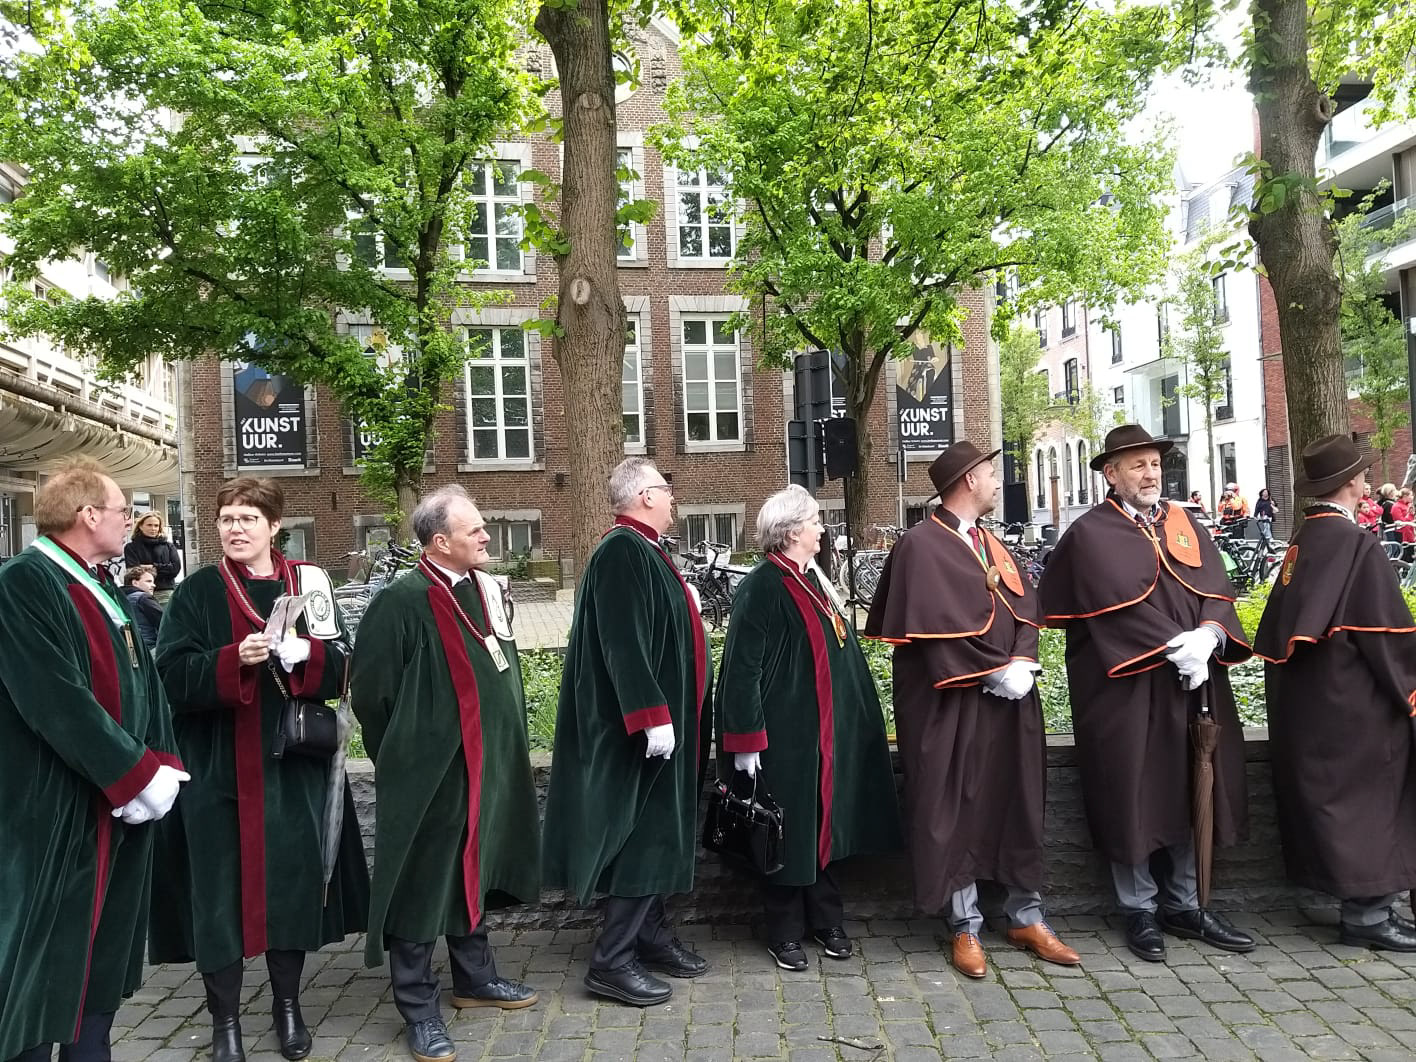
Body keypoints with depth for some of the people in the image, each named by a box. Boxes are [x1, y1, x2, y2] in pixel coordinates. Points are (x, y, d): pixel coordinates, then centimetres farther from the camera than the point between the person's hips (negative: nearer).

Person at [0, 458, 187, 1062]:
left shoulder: (102, 591, 13)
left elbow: (142, 686, 10)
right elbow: (58, 701, -23)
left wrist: (162, 766, -4)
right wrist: (141, 775, -19)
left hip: (122, 802, 8)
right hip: (53, 811, -8)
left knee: (104, 955, 16)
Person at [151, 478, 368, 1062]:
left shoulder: (307, 581, 4)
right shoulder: (198, 591, 0)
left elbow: (339, 666, 1)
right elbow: (174, 674, -9)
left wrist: (301, 651, -19)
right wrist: (235, 658, -24)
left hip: (293, 764, 2)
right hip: (218, 767, -1)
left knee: (292, 879, 9)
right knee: (220, 887, 3)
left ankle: (287, 1003, 29)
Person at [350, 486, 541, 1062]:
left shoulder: (485, 589, 6)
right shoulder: (401, 603, -17)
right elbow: (371, 692, -12)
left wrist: (507, 748, 14)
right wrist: (400, 757, -4)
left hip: (487, 764, 8)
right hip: (427, 771, -8)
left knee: (472, 873, 21)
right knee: (422, 886, 4)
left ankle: (474, 977, 38)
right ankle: (419, 1010, 19)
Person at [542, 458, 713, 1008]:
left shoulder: (641, 550, 15)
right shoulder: (623, 551, -18)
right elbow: (624, 643, -25)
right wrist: (654, 716, -27)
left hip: (662, 716, 11)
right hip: (645, 724, -11)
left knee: (659, 831, 16)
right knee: (645, 834, -5)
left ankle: (650, 934, 28)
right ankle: (611, 960, 4)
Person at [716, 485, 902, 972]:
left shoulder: (813, 580, 11)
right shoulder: (761, 587, -15)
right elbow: (744, 667, -19)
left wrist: (852, 720, 19)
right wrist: (747, 740, -21)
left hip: (824, 730, 8)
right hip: (784, 731, -8)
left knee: (825, 824, 15)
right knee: (788, 830, 4)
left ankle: (826, 920, 29)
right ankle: (785, 933, 19)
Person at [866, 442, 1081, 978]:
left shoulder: (994, 545, 16)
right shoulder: (922, 544, -10)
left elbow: (1025, 610, 8)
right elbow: (939, 625, -19)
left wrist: (1023, 665, -9)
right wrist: (998, 670, -16)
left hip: (1010, 700, 7)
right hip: (952, 705, -7)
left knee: (1018, 806, 13)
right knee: (955, 810, 3)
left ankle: (1027, 918, 27)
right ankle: (966, 927, 17)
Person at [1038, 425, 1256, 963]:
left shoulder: (1183, 524, 13)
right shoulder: (1092, 533, -6)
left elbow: (1217, 590, 4)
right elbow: (1119, 603, -16)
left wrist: (1208, 635, -15)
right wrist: (1177, 647, -18)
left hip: (1191, 685, 6)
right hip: (1126, 688, -6)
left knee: (1187, 792, 12)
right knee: (1132, 795, 3)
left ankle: (1183, 905, 27)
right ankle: (1140, 910, 18)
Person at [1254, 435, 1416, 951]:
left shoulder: (1301, 542, 6)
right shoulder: (1356, 544, -17)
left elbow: (1280, 625, 11)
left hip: (1307, 703, 8)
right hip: (1354, 702, -8)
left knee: (1333, 802, 15)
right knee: (1368, 800, 4)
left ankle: (1364, 906, 27)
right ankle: (1367, 913, 12)